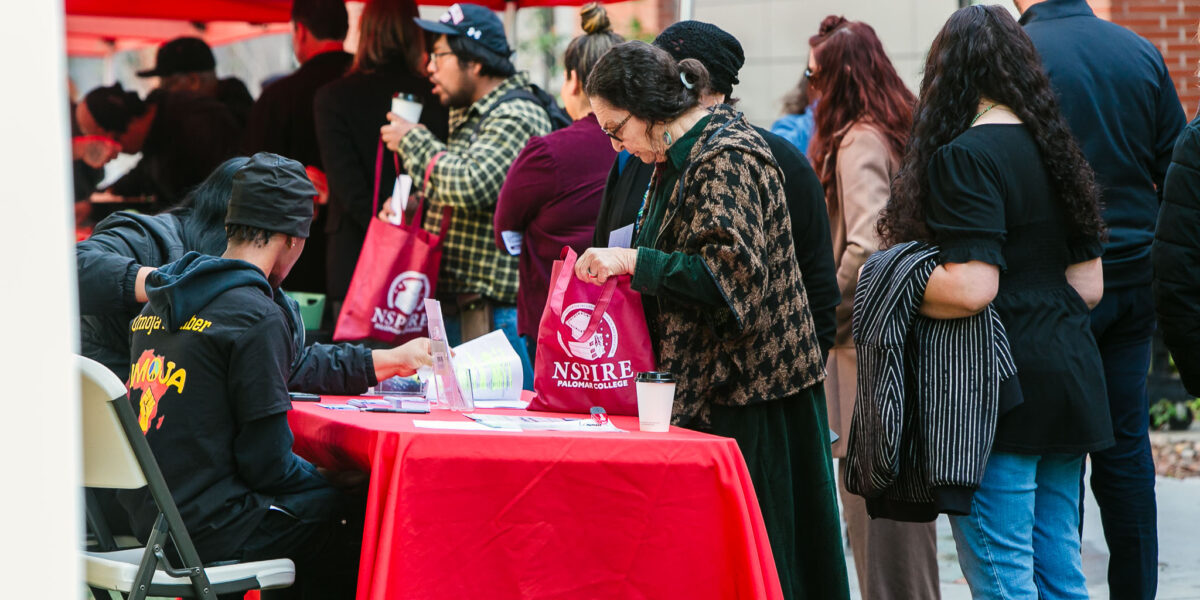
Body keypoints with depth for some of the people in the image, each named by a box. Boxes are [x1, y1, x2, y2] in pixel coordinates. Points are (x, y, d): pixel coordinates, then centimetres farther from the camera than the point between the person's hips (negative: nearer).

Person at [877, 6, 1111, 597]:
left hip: (1002, 392, -8)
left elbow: (971, 288, -21)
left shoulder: (965, 156, -12)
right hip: (1068, 381, 8)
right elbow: (1089, 285, 16)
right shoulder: (1053, 147, 13)